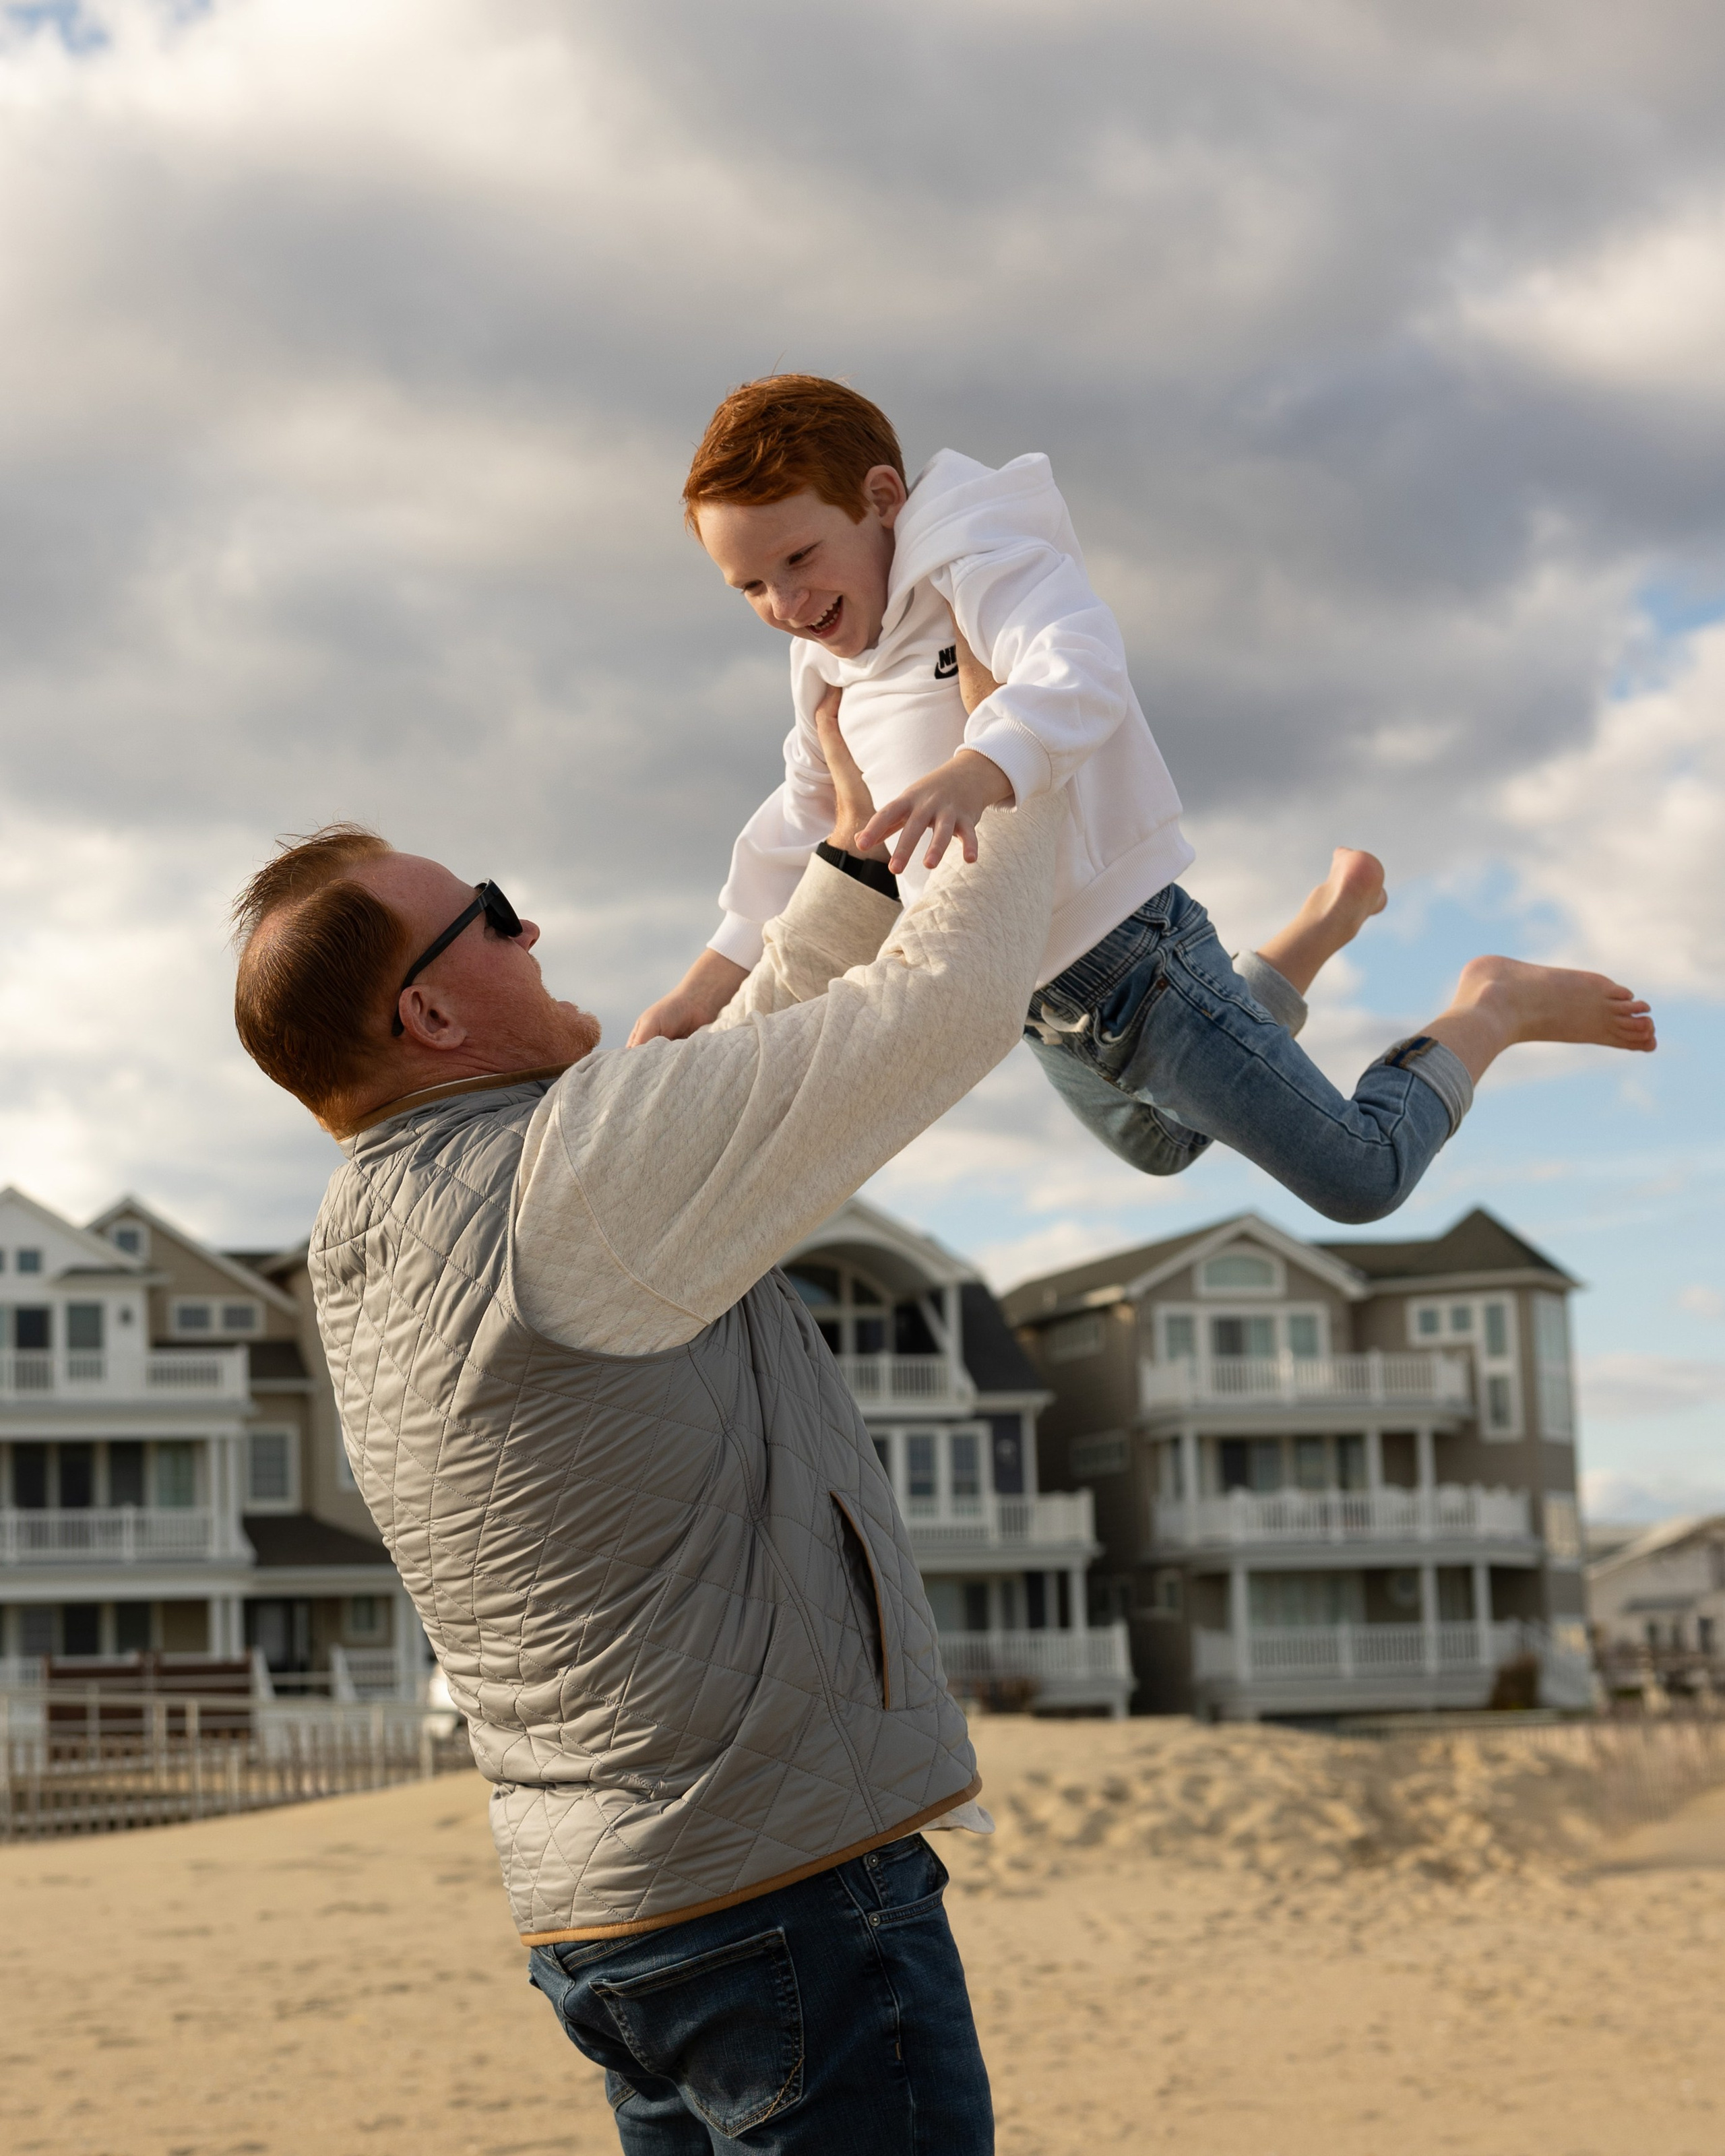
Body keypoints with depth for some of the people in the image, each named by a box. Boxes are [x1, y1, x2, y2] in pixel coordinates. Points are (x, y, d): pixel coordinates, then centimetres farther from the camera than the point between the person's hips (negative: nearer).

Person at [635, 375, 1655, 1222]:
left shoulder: (979, 561, -21)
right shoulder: (833, 666, 6)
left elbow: (1080, 674, -42)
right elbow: (804, 825, 17)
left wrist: (974, 772, -63)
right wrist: (710, 984, 8)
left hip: (1129, 956, -10)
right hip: (1035, 1001, 10)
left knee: (1365, 1178, -1)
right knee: (1160, 1145, 36)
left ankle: (1498, 1008, 23)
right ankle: (1331, 920, 41)